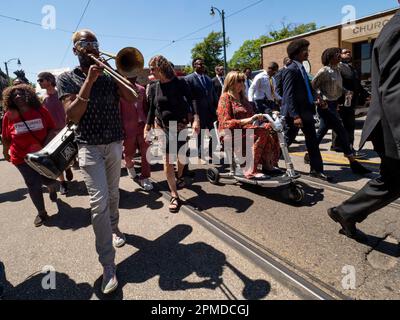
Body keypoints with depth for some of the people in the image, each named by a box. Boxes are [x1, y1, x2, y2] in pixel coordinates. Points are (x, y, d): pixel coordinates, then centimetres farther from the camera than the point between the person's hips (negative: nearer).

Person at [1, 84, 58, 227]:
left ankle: (52, 188, 48)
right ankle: (41, 213, 19)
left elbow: (52, 128, -1)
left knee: (48, 179, 6)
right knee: (33, 185, 2)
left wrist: (46, 143, -14)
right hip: (22, 157, 0)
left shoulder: (40, 110, -6)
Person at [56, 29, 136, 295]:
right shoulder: (67, 79, 1)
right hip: (90, 147, -3)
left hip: (115, 143, 4)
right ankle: (108, 266, -5)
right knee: (99, 202, -11)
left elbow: (132, 99, -3)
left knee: (113, 194, 16)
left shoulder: (109, 76, 9)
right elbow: (72, 115, -13)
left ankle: (114, 228, 41)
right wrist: (89, 81, -18)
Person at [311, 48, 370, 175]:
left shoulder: (337, 70, 11)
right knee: (342, 132, -8)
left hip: (333, 104, 9)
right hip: (326, 105, -9)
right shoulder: (324, 71, -12)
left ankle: (309, 155, 24)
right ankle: (353, 163, -2)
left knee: (322, 131, 13)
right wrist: (320, 99, -18)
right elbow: (313, 85, -10)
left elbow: (337, 87, 18)